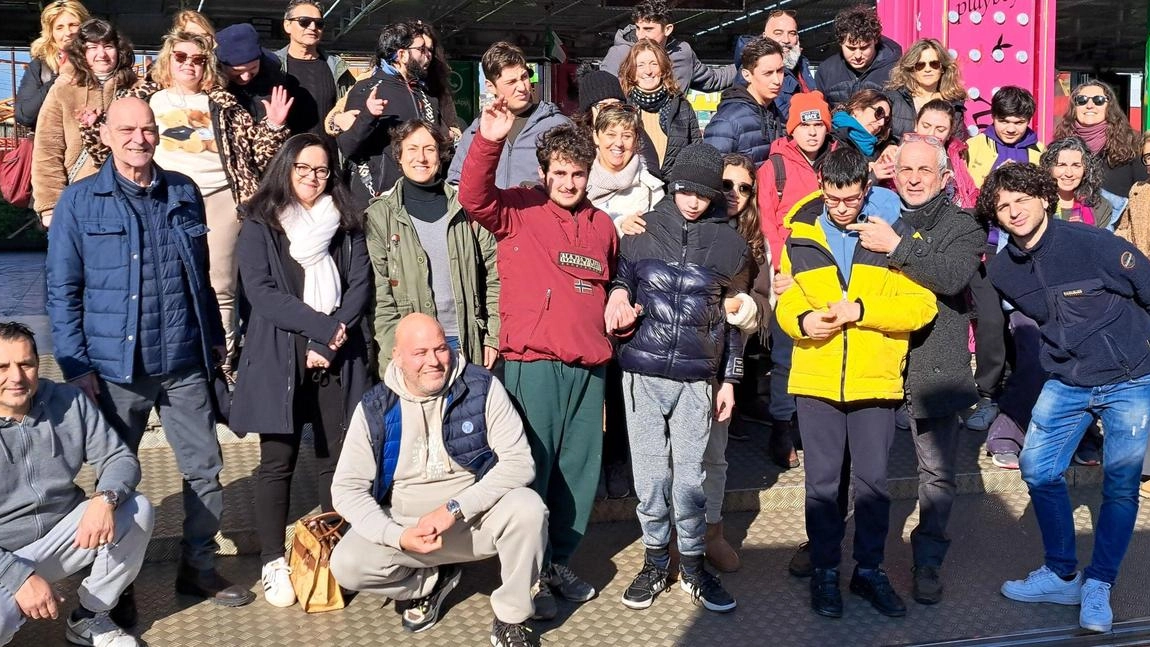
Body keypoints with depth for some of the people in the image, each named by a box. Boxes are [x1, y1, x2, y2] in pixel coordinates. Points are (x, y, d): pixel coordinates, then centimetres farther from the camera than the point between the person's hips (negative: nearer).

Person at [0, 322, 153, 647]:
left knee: (137, 510, -19)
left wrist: (105, 499, -28)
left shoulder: (69, 402, -6)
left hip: (63, 533, 5)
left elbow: (120, 458, -4)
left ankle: (91, 618, -2)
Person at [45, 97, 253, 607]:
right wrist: (76, 366, -9)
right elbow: (62, 290, -3)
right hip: (116, 367, -3)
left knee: (205, 469, 8)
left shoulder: (184, 193, 6)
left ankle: (199, 566, 25)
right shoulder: (79, 201, -4)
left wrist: (214, 337, 14)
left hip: (184, 364, 3)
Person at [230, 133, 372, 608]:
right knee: (279, 460, 1)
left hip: (338, 358, 3)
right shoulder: (259, 225, 3)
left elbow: (361, 283, 3)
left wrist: (331, 340, -9)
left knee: (336, 457, 4)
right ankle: (273, 563, 9)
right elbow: (260, 292, -8)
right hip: (280, 358, -2)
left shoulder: (345, 223, 13)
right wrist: (321, 325, -14)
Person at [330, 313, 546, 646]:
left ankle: (510, 620, -10)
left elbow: (519, 462, -16)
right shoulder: (375, 408, -6)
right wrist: (398, 536, -22)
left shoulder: (482, 387, -11)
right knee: (346, 565, -22)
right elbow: (347, 488, -6)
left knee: (527, 507, -31)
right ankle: (433, 581, 9)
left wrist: (456, 508, -26)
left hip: (476, 517, -1)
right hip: (405, 524, 2)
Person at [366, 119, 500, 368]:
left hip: (466, 341, 2)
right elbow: (379, 291, -2)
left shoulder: (465, 207, 6)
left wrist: (494, 336, 0)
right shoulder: (380, 215, 2)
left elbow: (493, 275, 6)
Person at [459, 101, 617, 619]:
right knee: (532, 468, -1)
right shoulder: (518, 211, 0)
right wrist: (488, 141, -32)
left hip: (589, 366, 5)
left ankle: (560, 562, 27)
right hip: (533, 363, -5)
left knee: (579, 470, 11)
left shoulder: (602, 224, 15)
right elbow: (474, 197, -20)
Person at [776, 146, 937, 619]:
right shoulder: (802, 234, 3)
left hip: (876, 380, -1)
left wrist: (860, 309, -20)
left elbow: (922, 304, -9)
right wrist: (801, 319, -15)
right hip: (816, 379, 1)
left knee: (873, 480, 10)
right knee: (822, 481, 9)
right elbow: (786, 301, 8)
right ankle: (825, 571, 24)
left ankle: (870, 570, 26)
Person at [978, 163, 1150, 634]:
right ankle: (1061, 575, 18)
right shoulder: (1002, 270, -4)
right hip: (1066, 383, 5)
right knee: (1039, 470, 1)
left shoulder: (1093, 243, -20)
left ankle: (1098, 587, 14)